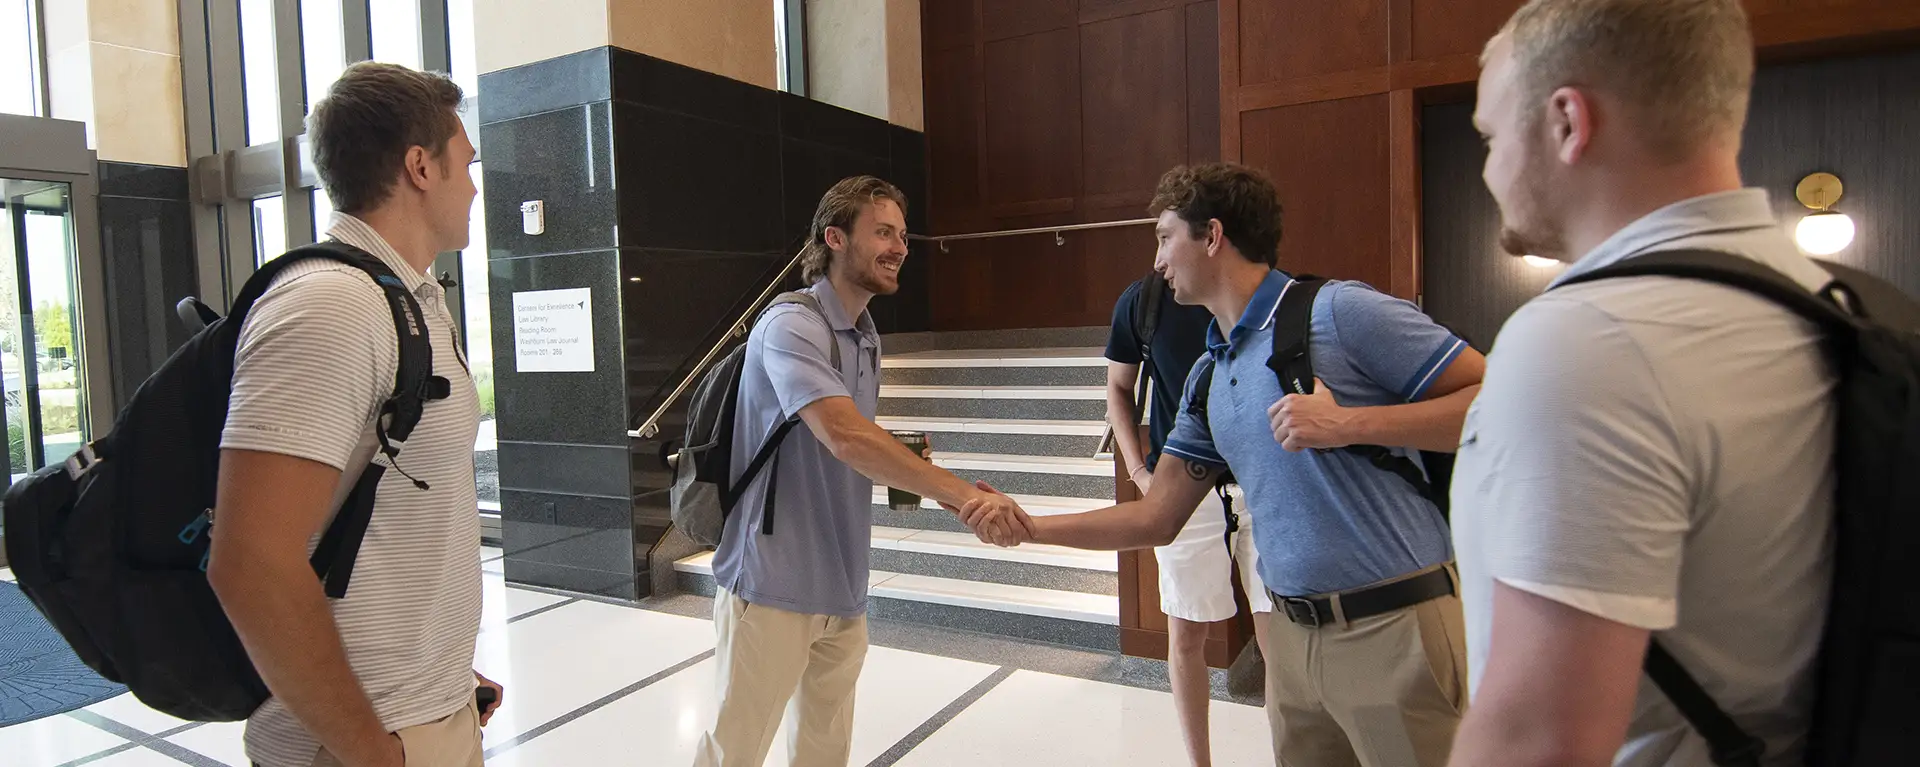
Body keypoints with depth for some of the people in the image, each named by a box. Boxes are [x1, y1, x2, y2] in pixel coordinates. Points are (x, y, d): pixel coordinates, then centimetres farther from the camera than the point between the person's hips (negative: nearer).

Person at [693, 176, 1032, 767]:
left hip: (841, 589, 8)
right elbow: (844, 435, -31)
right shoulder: (791, 327, -16)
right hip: (773, 588, -8)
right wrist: (965, 494, -33)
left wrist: (907, 469, -1)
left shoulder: (866, 339, 11)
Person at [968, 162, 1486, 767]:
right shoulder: (1207, 379, 10)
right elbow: (1154, 520, 11)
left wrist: (1349, 423, -21)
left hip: (1394, 625, -6)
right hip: (1293, 632, 7)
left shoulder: (1338, 311, -11)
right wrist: (1025, 525, 8)